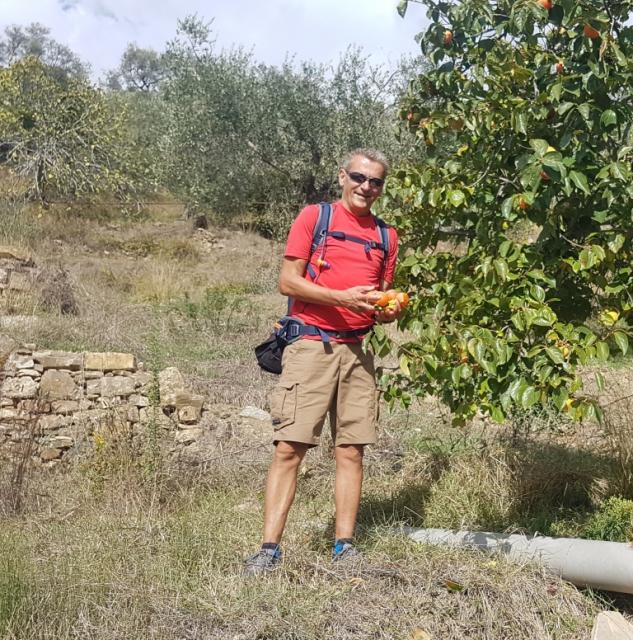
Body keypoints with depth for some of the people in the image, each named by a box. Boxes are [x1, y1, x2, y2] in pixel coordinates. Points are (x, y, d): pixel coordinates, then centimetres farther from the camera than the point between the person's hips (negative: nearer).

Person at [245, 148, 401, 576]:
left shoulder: (386, 236, 16)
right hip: (311, 345, -4)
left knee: (351, 451, 4)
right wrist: (342, 297, -15)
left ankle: (345, 546, 13)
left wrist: (387, 312, -2)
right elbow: (288, 281, -4)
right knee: (289, 448, -6)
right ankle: (270, 548, -1)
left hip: (357, 351, 4)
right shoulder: (315, 217, 3)